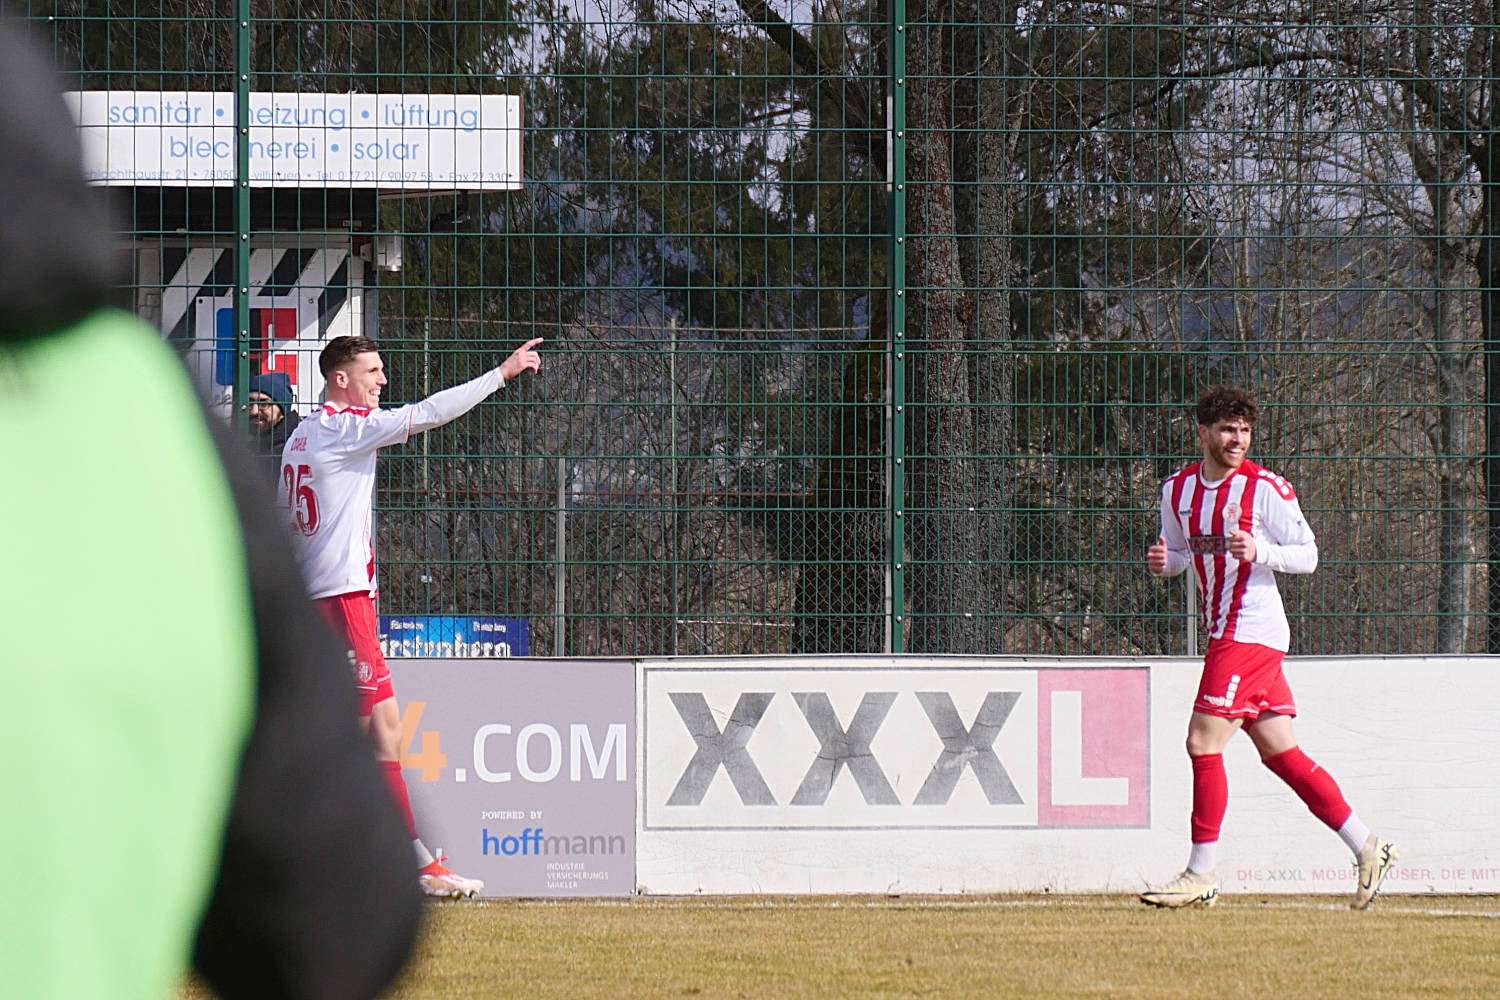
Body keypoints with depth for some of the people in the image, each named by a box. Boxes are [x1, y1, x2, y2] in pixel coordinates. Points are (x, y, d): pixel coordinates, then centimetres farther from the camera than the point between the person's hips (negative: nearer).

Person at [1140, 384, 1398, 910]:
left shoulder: (1266, 488, -9)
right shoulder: (1178, 490, 11)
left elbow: (1307, 555, -6)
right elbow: (1182, 553, 22)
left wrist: (1258, 552, -22)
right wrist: (1162, 561, -1)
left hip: (1252, 629, -8)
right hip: (1224, 629, 8)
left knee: (1203, 742, -11)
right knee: (1280, 753, 8)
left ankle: (1201, 875, -5)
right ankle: (1367, 848, 14)